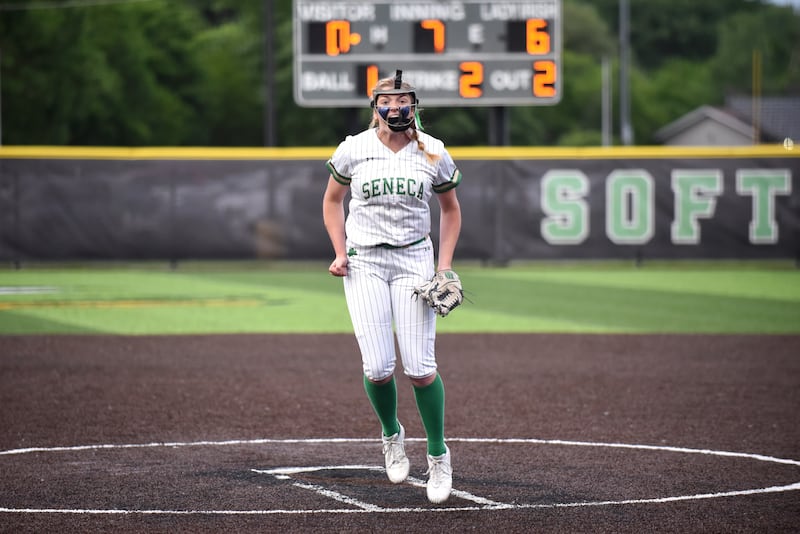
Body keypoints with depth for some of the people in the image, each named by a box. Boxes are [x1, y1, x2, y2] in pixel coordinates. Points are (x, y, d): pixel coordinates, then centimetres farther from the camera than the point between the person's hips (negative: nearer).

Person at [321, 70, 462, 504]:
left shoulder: (433, 154, 1)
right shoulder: (353, 149, -1)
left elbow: (450, 209, 14)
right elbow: (332, 201, 14)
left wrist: (446, 266, 4)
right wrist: (340, 253, 1)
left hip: (413, 261, 0)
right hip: (363, 262, 0)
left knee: (420, 367, -9)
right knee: (378, 367, -9)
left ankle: (438, 454, 10)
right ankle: (391, 435, 21)